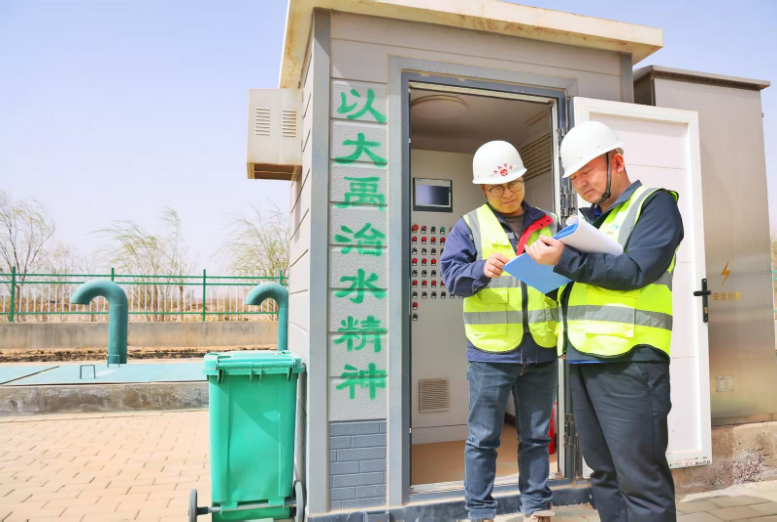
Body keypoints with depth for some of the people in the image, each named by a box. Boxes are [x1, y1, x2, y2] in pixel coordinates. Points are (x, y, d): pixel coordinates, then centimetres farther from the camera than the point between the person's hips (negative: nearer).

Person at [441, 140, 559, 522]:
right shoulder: (469, 226, 4)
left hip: (540, 351, 3)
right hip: (490, 352, -3)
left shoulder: (548, 225, 13)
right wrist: (481, 269, -25)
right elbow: (451, 273, -7)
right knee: (483, 439, 5)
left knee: (536, 436, 15)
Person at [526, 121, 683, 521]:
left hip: (629, 362, -7)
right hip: (581, 360, 7)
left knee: (640, 479, -2)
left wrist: (565, 260, -16)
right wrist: (546, 264, 3)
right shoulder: (588, 220, 21)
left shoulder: (655, 204, 0)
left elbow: (635, 271, -15)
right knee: (604, 473, 14)